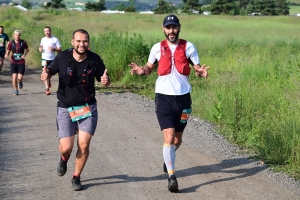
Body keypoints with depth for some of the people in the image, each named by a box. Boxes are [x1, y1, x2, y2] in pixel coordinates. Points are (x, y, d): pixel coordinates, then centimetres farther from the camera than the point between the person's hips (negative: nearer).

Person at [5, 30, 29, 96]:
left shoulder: (23, 42, -3)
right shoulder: (11, 43, -2)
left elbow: (27, 49, 12)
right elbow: (8, 51, 4)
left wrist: (25, 54, -8)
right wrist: (6, 55, -19)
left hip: (21, 62, -1)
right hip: (13, 62, 1)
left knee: (20, 78, -8)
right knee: (14, 77, -7)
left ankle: (20, 82, 31)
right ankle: (16, 90, 12)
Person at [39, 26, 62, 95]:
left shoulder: (55, 39, -4)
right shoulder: (43, 39, 7)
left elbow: (60, 49, -4)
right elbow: (41, 46, 24)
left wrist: (54, 49, -22)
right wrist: (40, 48, 1)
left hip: (52, 59, -1)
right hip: (44, 58, 1)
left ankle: (49, 81, 47)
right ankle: (47, 89, -14)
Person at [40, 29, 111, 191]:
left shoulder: (94, 59, -7)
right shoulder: (62, 57, -10)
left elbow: (104, 80, 4)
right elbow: (50, 72, 3)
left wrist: (106, 80, -20)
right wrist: (45, 75, -21)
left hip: (87, 108, 1)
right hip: (65, 109, 0)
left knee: (84, 144, -7)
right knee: (66, 147, -5)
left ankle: (76, 177, 16)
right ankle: (64, 158, 35)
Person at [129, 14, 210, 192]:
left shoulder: (188, 47, 0)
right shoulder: (157, 48, 2)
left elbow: (197, 67, 2)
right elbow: (149, 67, 13)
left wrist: (200, 72, -21)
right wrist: (142, 70, -10)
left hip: (183, 97, 1)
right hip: (164, 97, -1)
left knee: (177, 139, 15)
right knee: (169, 137, -14)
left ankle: (168, 159, 46)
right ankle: (171, 176, -10)